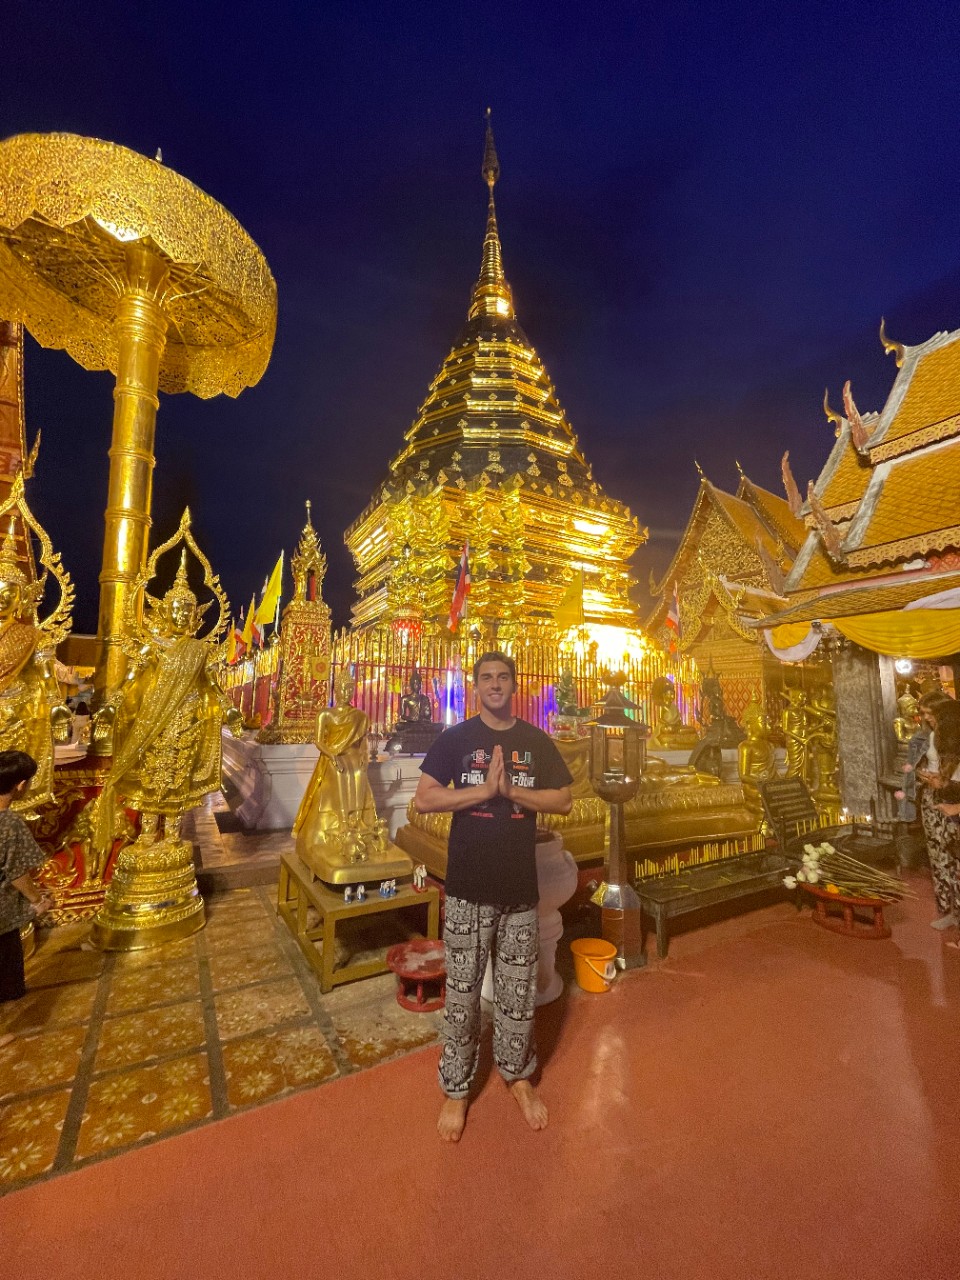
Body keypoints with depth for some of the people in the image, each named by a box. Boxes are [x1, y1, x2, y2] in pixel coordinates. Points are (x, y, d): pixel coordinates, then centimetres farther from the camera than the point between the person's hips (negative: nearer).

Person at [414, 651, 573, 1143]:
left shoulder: (536, 741, 2)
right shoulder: (455, 738, -4)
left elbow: (563, 801, -1)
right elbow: (422, 799, -10)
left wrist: (510, 790, -15)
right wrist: (484, 789, -20)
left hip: (520, 886, 2)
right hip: (468, 886, -2)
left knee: (518, 990, 17)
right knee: (462, 992, 11)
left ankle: (517, 1074, 41)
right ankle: (456, 1089, 34)